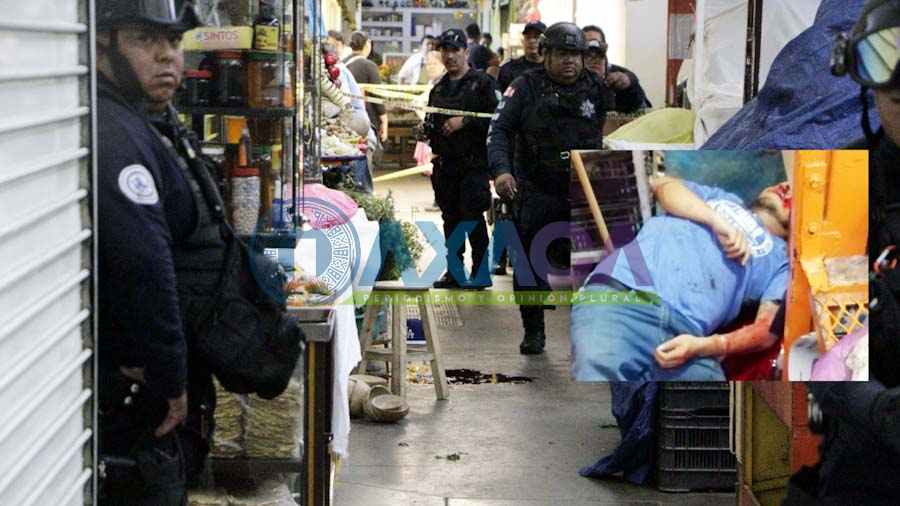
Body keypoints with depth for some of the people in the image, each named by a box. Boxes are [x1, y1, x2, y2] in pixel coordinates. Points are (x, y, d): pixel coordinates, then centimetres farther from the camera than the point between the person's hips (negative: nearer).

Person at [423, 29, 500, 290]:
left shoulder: (482, 83, -3)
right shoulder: (439, 88, 18)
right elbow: (430, 123, 27)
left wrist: (464, 121, -17)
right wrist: (428, 127, 5)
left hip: (474, 162, -7)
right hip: (445, 162, 7)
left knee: (472, 217, -8)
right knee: (450, 218, 10)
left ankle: (481, 273, -1)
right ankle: (454, 272, 17)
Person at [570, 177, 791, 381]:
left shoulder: (781, 256, 27)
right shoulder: (723, 197, 36)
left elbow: (767, 328, 10)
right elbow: (663, 184, 17)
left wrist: (703, 347, -10)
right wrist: (718, 221, 2)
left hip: (685, 334, 1)